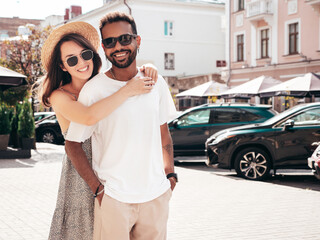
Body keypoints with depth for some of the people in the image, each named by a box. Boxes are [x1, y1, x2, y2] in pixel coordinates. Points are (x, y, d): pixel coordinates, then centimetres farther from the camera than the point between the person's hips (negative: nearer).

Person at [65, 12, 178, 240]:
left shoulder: (156, 83, 4)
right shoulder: (93, 90, -9)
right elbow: (72, 144, -5)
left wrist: (170, 173, 8)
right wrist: (98, 189, -10)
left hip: (156, 195, 4)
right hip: (114, 198, -3)